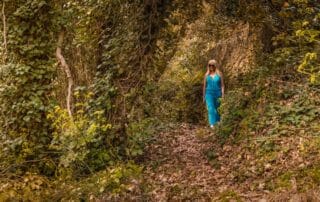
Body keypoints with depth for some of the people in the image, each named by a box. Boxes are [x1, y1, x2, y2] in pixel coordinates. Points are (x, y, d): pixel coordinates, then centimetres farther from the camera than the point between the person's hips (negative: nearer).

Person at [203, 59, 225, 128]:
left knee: (217, 109, 10)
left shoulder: (219, 74, 1)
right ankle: (212, 124, -19)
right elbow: (204, 86, 11)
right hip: (209, 94, 0)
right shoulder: (206, 75, 6)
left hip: (217, 94, 0)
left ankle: (218, 123, 26)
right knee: (211, 108, -15)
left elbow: (222, 85, -1)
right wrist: (204, 96, 11)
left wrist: (223, 95, -9)